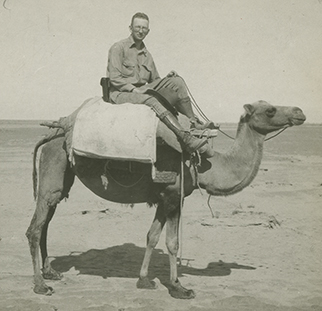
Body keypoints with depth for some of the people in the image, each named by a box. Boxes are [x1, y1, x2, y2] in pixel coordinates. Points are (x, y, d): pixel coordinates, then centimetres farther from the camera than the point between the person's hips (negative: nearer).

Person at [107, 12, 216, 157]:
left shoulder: (147, 55, 21)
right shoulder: (118, 48, -1)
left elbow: (155, 80, 21)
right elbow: (115, 78, -11)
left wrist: (167, 79, 0)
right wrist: (134, 89, -20)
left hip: (142, 90, 7)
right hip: (120, 93, -7)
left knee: (176, 81, -11)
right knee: (151, 101, -36)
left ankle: (194, 123, -18)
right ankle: (187, 140, -49)